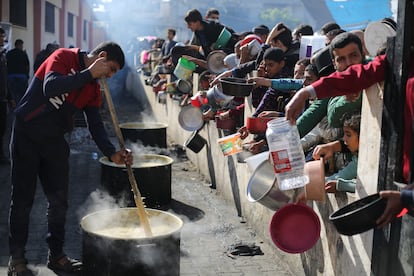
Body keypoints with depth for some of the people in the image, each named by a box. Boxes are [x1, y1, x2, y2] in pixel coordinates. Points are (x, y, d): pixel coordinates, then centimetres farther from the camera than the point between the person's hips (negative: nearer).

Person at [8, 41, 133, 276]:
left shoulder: (93, 88, 6)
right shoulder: (64, 57, -13)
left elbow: (96, 124, 1)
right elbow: (50, 88, -31)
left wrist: (112, 153, -13)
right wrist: (89, 73, -27)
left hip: (55, 140, 6)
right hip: (27, 135, -6)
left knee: (59, 199, 7)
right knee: (23, 199, 1)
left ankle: (56, 254, 21)